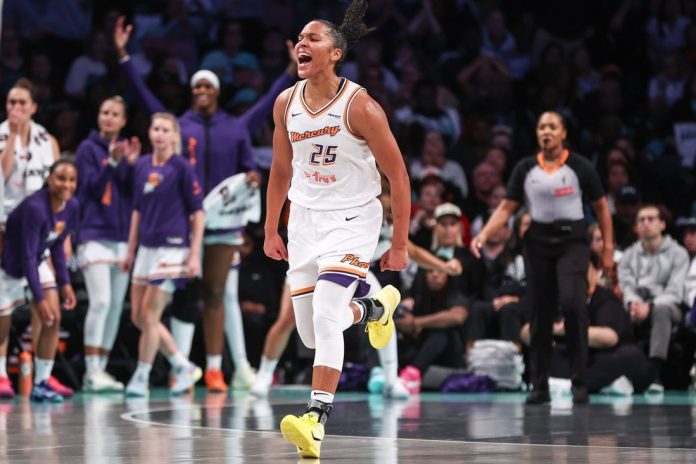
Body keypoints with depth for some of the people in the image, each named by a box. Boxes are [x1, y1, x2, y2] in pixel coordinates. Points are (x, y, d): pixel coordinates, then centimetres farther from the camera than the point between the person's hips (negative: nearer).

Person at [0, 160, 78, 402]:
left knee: (53, 319, -8)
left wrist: (64, 283, 1)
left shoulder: (71, 206, -9)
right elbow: (27, 256, -30)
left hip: (38, 263, 6)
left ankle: (41, 384, -2)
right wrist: (39, 298, -31)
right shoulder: (35, 207, -32)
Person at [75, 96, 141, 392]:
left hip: (122, 236, 5)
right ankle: (91, 370, -15)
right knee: (100, 301, -16)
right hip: (95, 234, -5)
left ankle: (101, 368, 11)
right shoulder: (89, 148, 0)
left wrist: (132, 164, -11)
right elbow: (93, 187, -10)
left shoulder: (126, 148, 12)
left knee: (116, 306, 5)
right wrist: (111, 162, -22)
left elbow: (134, 193, 4)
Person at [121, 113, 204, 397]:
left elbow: (197, 211, -7)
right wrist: (131, 251, 17)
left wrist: (194, 254, -12)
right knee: (138, 317, 6)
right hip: (146, 248, 7)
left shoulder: (181, 167, -7)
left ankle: (141, 377, 7)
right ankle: (184, 367, 18)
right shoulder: (142, 166, 10)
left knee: (149, 316, -6)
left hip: (172, 248, -7)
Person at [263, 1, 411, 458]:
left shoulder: (360, 106, -17)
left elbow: (398, 175, -11)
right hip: (305, 217, 6)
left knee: (325, 318, -23)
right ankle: (373, 307, 41)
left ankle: (317, 420, -23)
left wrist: (400, 244, -9)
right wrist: (271, 230, 16)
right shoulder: (286, 103, -1)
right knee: (311, 332, 10)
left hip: (352, 218, -6)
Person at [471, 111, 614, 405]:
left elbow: (601, 207, 4)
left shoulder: (579, 167, -1)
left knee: (572, 303, -21)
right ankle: (540, 386, 11)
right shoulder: (525, 169, 6)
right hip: (538, 241, 3)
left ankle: (580, 383, -14)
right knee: (540, 314, 3)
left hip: (571, 240, -3)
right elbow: (506, 208, 6)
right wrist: (483, 235, -10)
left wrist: (608, 248, -1)